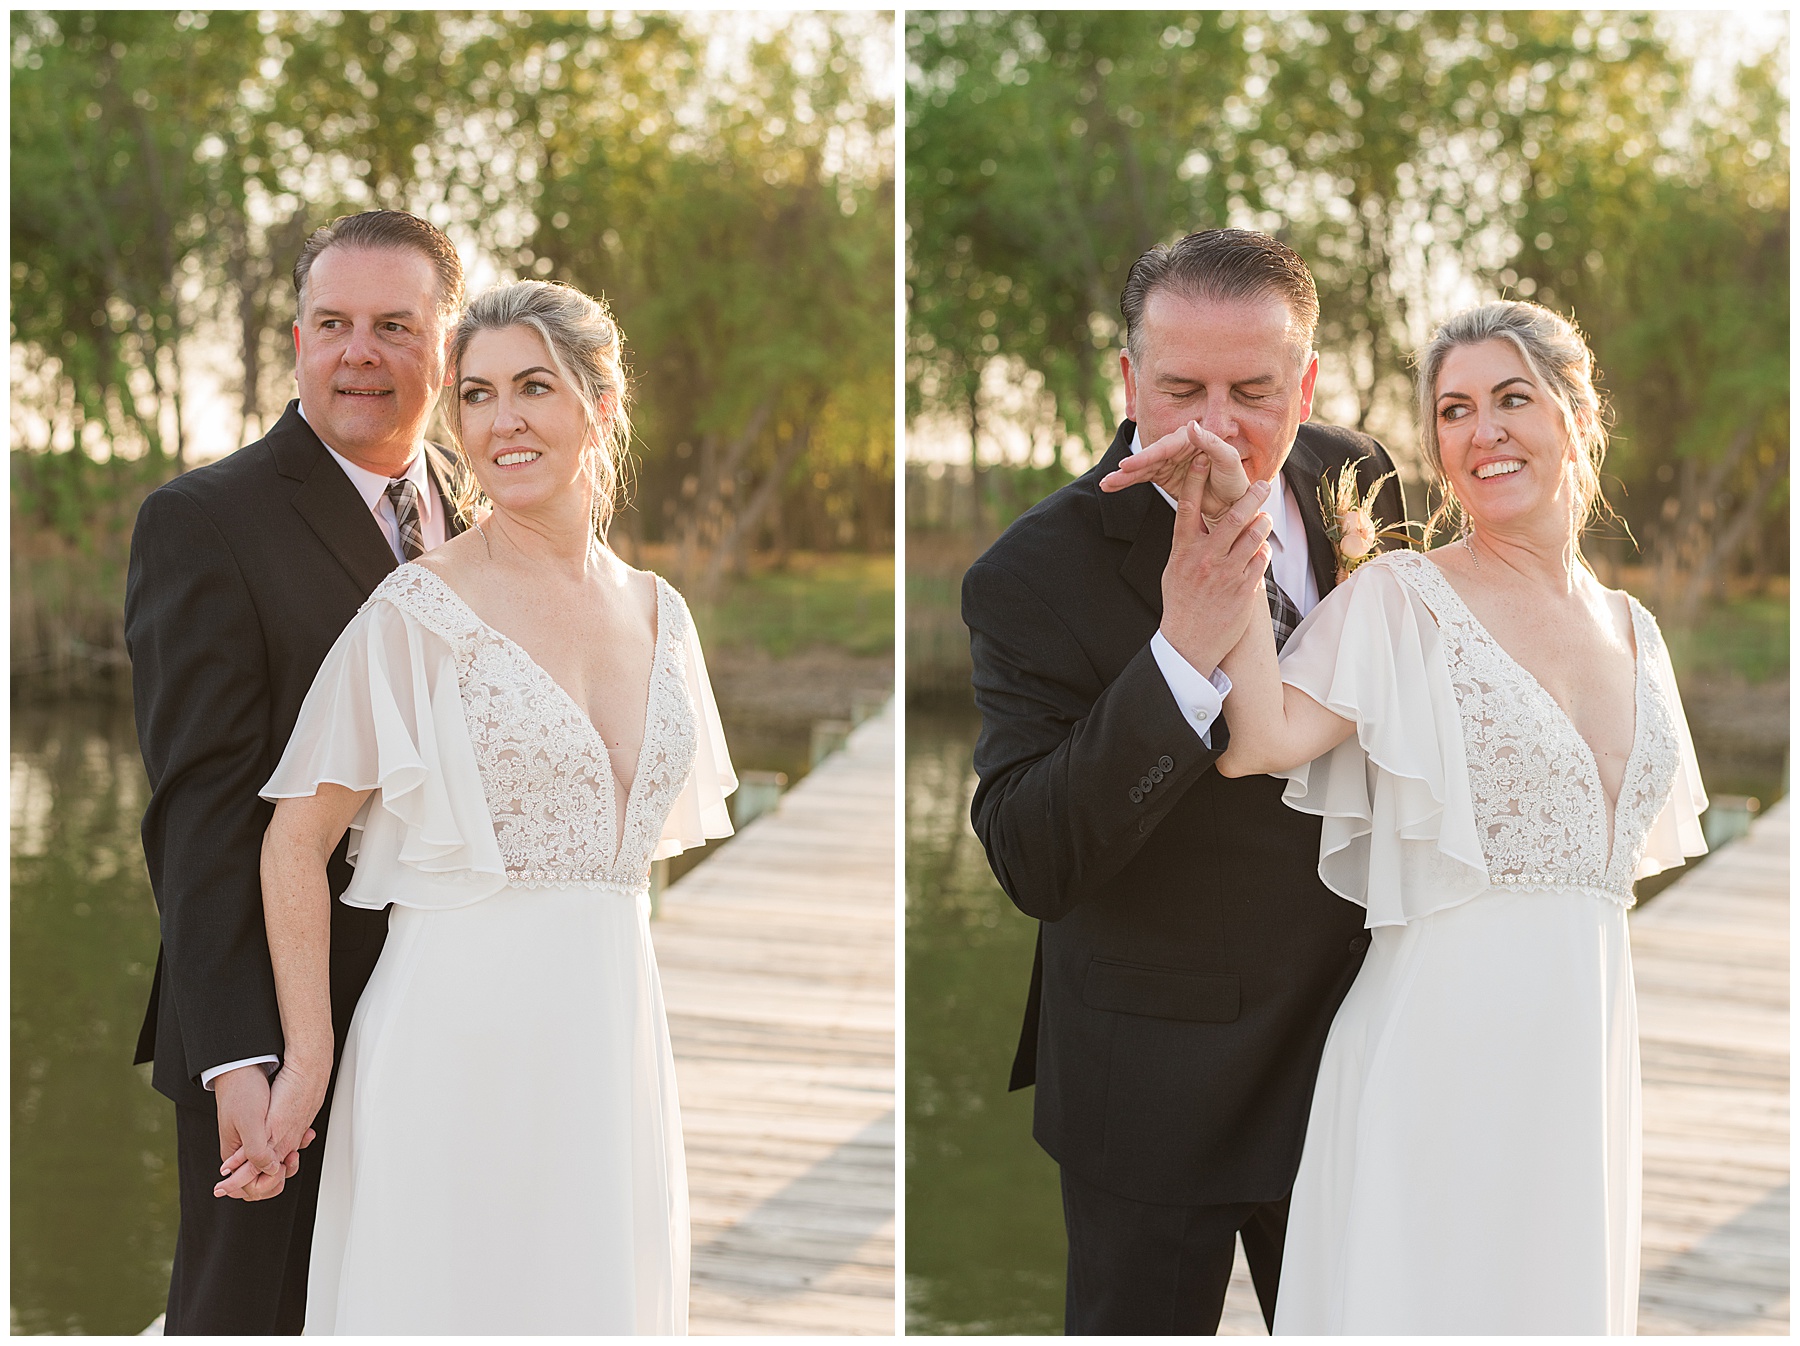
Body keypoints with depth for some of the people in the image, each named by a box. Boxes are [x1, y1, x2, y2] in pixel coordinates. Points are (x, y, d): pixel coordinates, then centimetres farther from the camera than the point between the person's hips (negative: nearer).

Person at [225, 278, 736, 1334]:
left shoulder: (659, 612, 9)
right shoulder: (418, 612, -7)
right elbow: (295, 845, -7)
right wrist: (308, 1064, -11)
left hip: (615, 1037, 5)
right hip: (462, 1038, -5)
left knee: (600, 1297, 11)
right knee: (454, 1296, 1)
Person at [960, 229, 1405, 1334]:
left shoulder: (1357, 479, -5)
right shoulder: (1034, 576, -22)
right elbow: (1031, 867, -31)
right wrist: (1180, 655, -38)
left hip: (1349, 1040, 5)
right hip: (1155, 1088, -5)